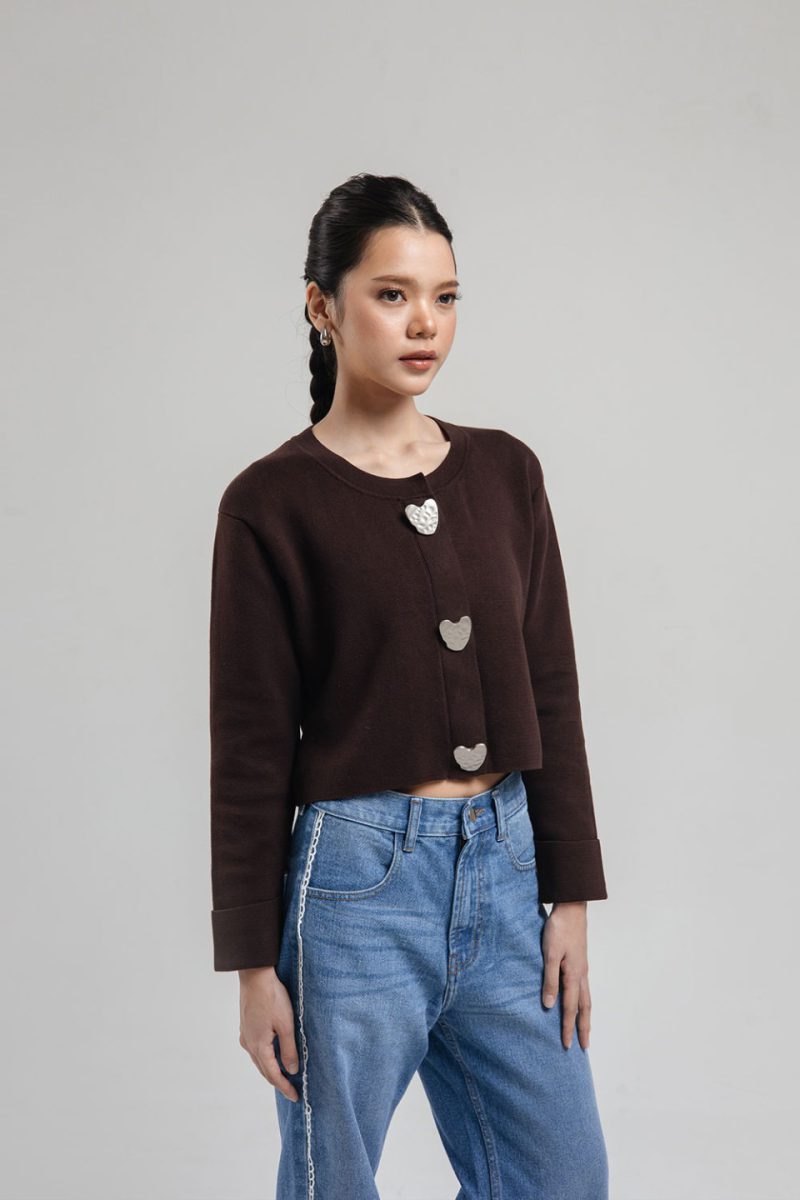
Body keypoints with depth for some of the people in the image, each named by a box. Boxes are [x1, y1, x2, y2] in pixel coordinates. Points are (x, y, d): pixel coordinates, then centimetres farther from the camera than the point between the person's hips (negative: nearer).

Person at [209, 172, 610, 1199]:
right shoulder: (272, 504, -7)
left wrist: (570, 892, 5)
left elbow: (550, 691, 8)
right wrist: (254, 962, -6)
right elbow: (250, 744, -6)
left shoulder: (505, 472, 6)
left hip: (503, 866, 5)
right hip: (357, 879, -5)